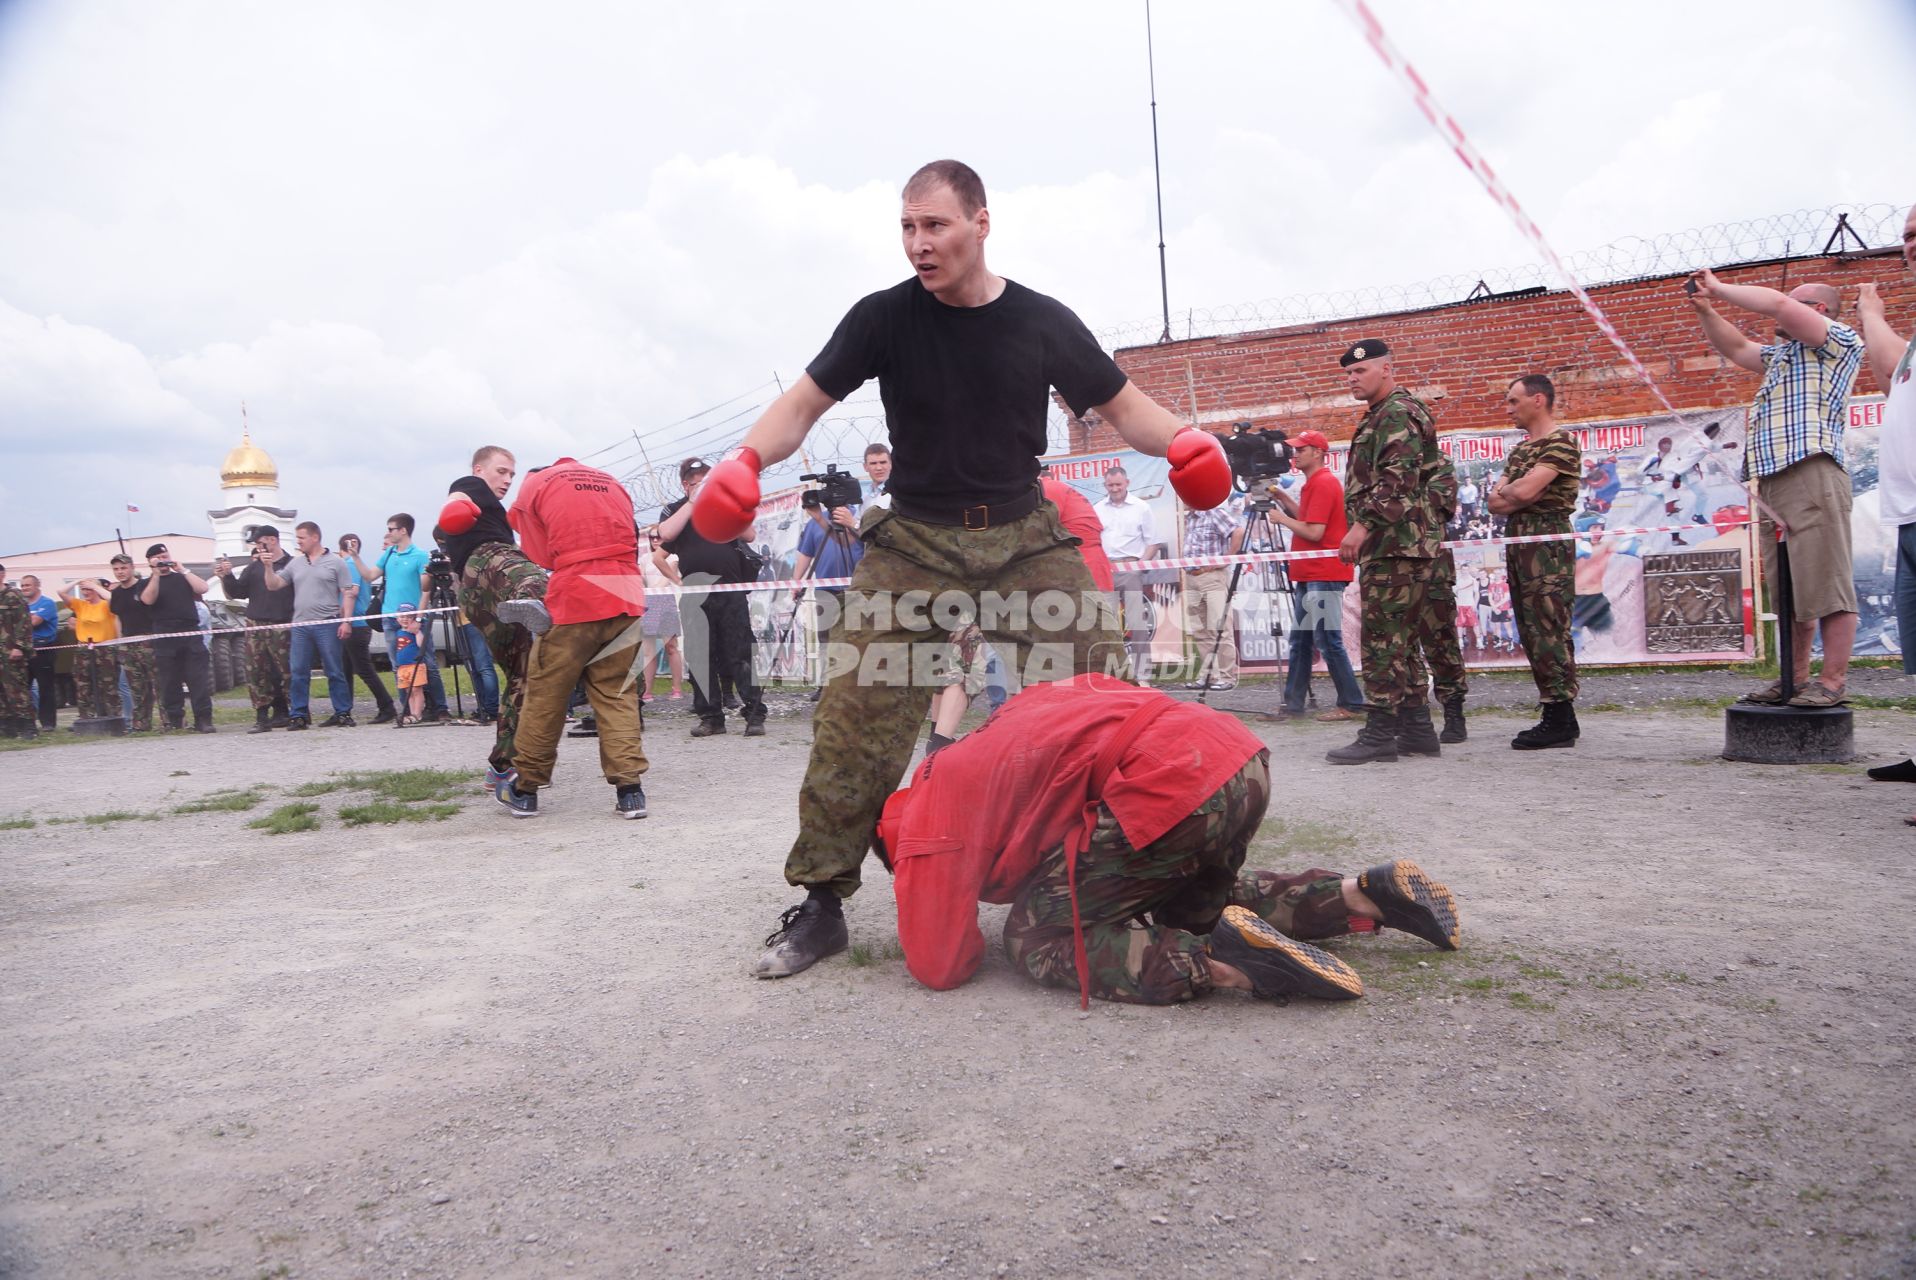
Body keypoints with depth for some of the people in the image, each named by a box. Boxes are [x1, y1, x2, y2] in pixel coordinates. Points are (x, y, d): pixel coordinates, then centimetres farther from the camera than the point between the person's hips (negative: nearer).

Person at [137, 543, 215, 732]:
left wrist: (183, 569, -3)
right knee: (170, 683, 2)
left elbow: (202, 588, -1)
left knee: (199, 679, -7)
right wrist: (156, 574, -11)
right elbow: (148, 600, -8)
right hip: (164, 638, 0)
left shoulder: (183, 578, 17)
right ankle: (174, 721, 8)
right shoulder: (147, 583, 13)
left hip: (191, 634, 0)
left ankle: (203, 720, -9)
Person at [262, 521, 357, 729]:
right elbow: (273, 586, 14)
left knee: (335, 672, -1)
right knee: (299, 673, 4)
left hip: (327, 625, -4)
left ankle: (343, 713, 4)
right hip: (300, 626, 4)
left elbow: (348, 594, -2)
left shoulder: (335, 562, 2)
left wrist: (346, 621, -9)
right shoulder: (295, 563, 14)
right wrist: (268, 567, -2)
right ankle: (299, 715, 10)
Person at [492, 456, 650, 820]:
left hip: (574, 599, -4)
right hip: (627, 598, 4)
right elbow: (631, 544, 17)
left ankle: (524, 790, 19)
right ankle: (630, 790, 0)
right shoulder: (612, 483, 23)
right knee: (617, 695, 8)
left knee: (545, 694, 8)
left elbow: (539, 559, 8)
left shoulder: (533, 485, 11)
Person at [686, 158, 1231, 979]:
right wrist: (747, 457, -24)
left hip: (1025, 536, 1)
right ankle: (822, 898, 2)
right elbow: (805, 403, -3)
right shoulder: (885, 318, -1)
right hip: (915, 542, -1)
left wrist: (1181, 442, -14)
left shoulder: (1042, 323, 1)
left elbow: (1122, 406, 7)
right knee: (857, 717, -11)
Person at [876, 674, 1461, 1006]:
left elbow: (939, 966, 3)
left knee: (1035, 937, 4)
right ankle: (1364, 893, 21)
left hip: (1173, 787, -9)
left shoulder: (930, 809, 5)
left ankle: (1219, 961, -14)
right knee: (1195, 903, 34)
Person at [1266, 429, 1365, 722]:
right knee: (1300, 640, 10)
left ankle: (1351, 703, -1)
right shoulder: (1314, 483, 18)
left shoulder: (1324, 483, -14)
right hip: (1309, 575, 11)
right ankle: (1293, 704, 14)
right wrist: (1284, 498, 14)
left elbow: (1314, 532, -20)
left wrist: (1282, 519, -8)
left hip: (1323, 576, -11)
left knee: (1328, 641, -7)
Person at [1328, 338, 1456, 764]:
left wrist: (1363, 525, -24)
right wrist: (1366, 528, 25)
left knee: (1382, 638, -11)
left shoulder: (1397, 413, -8)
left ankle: (1379, 734, -9)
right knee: (1402, 640, 11)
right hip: (1395, 543, 11)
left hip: (1394, 543, -11)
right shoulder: (1383, 416, 24)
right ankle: (1416, 728, 15)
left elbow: (1397, 479, -20)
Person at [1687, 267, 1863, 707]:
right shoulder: (1781, 354, 29)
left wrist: (1720, 288, 2)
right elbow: (1736, 347, 37)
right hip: (1769, 482, 9)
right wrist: (1706, 310, 22)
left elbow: (1778, 305, -8)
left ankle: (1834, 681, -9)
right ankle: (1796, 679, 10)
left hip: (1811, 473, -9)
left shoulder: (1841, 340, 4)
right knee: (1786, 589, 7)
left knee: (1827, 581, -10)